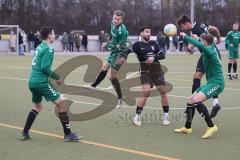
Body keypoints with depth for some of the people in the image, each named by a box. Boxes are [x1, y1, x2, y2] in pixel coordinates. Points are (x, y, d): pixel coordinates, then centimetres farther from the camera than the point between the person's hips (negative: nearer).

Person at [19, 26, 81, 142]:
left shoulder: (39, 47, 16)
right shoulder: (48, 49, -10)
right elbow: (45, 68, -18)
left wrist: (54, 76, 16)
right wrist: (57, 77, -7)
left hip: (32, 81, 9)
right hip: (41, 82, -9)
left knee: (38, 106, 26)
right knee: (61, 102, -5)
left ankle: (24, 133, 23)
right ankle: (68, 134, -4)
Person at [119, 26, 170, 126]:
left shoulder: (154, 43, 11)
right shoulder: (138, 45, 1)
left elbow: (162, 55, 6)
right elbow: (129, 51, -16)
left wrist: (154, 58, -13)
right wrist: (124, 57, -37)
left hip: (157, 71, 4)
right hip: (145, 72, -4)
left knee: (163, 92, 1)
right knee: (146, 92, -19)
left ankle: (166, 116, 17)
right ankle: (137, 116, -6)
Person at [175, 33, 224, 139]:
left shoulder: (210, 51, -17)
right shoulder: (210, 49, 10)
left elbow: (198, 45, -32)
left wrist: (185, 36, -21)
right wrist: (197, 38, 23)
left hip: (217, 83, -10)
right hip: (210, 82, 10)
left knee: (196, 100, -26)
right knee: (190, 100, 11)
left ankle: (211, 126, -20)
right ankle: (187, 127, 23)